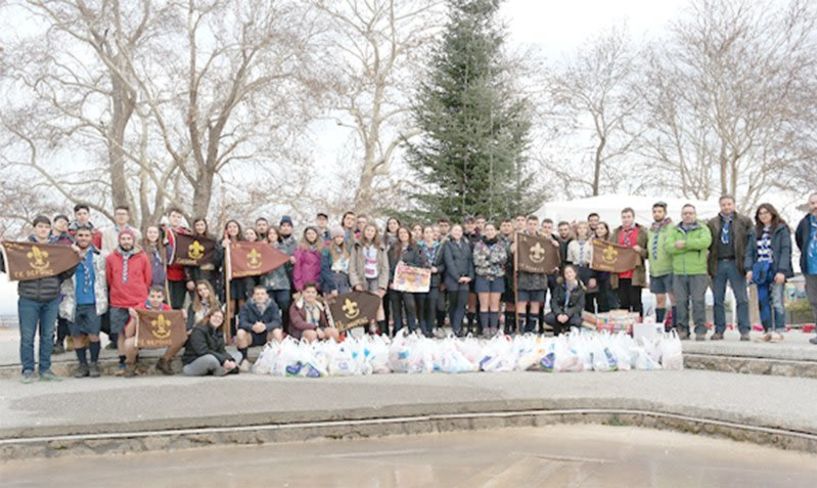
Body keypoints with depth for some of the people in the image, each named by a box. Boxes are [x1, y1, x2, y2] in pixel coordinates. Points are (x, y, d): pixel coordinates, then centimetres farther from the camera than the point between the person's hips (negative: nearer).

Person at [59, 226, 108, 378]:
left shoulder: (97, 256, 8)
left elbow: (102, 279, 10)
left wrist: (103, 300, 6)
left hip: (93, 302, -1)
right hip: (74, 303, 1)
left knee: (93, 335, -7)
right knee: (77, 336, 6)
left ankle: (94, 364, 10)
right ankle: (83, 365, 19)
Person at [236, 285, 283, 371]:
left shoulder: (272, 305, -8)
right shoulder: (247, 306, -9)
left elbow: (277, 322, -21)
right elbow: (242, 322, -21)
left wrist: (265, 326, -42)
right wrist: (252, 327, -44)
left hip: (267, 336, 0)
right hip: (251, 337, 0)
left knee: (277, 332, -29)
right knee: (240, 333, -29)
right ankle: (244, 360, -10)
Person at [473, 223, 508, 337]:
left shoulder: (501, 245, 11)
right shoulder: (479, 245, 6)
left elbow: (503, 258, -5)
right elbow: (477, 260, -7)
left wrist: (487, 258, -11)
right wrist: (494, 260, -8)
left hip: (498, 277, 1)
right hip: (483, 276, -1)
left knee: (495, 304, 2)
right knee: (484, 304, -2)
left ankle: (494, 328, 5)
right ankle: (485, 328, 0)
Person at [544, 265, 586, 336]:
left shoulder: (580, 288, -4)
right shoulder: (559, 285, 0)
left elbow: (579, 306, -9)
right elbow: (554, 301, -6)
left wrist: (567, 315, -24)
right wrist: (558, 314, -25)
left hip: (572, 313, -1)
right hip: (559, 311, 1)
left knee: (577, 321, -35)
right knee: (547, 318, -30)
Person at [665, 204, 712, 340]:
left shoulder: (702, 229, 9)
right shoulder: (673, 230, 15)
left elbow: (705, 242, -13)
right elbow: (668, 246, -3)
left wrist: (684, 243, -13)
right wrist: (692, 246, -12)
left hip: (698, 272, -2)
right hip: (679, 273, 2)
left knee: (698, 301, -5)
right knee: (681, 301, 1)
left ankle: (700, 330, 1)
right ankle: (682, 330, 9)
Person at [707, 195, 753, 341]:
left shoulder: (744, 221, 6)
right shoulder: (712, 223, 11)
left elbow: (751, 240, 3)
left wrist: (747, 261, -6)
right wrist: (710, 261, 2)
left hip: (736, 264, -2)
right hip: (718, 264, 2)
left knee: (742, 299, -4)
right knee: (718, 300, 5)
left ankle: (744, 331, 0)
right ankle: (719, 330, 11)